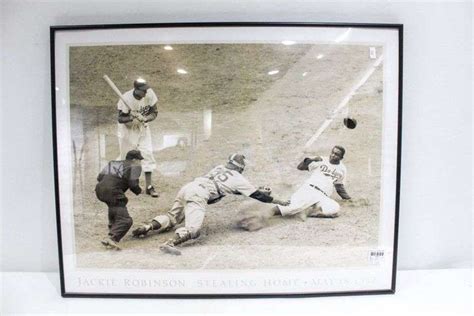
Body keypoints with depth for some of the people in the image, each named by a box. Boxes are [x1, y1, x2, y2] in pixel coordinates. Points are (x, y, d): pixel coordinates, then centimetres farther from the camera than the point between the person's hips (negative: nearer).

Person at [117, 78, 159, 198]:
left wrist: (145, 118, -29)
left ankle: (149, 186, 3)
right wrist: (132, 117, -41)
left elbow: (154, 112, -9)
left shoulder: (149, 94, -17)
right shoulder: (126, 98, -26)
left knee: (147, 154, -4)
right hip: (128, 129, -3)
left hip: (143, 128, 3)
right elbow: (121, 118, -21)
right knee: (126, 156, 6)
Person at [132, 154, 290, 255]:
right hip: (198, 195, -7)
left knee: (172, 218, 23)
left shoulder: (220, 168, 29)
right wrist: (278, 201, 29)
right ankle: (170, 243, -42)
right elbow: (256, 195, 16)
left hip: (187, 187, 8)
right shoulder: (238, 178, 11)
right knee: (193, 229, -18)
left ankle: (146, 227, 5)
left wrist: (259, 191, 46)